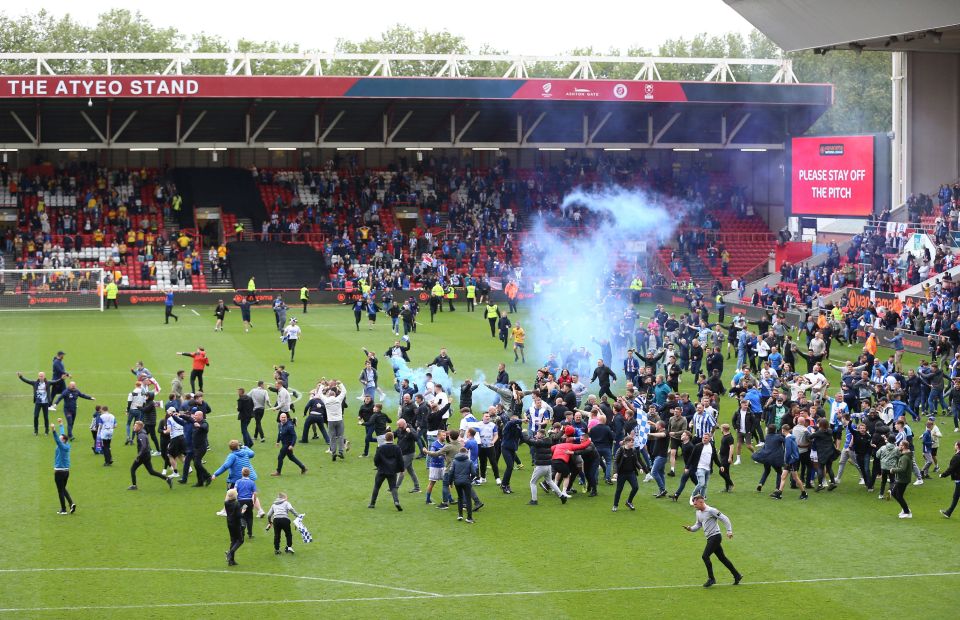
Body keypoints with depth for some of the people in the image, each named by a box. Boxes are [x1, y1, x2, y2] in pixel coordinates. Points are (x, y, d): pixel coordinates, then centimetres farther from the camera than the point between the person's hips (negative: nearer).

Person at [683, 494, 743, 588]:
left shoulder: (711, 510, -14)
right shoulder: (698, 513, 12)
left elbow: (725, 519, -12)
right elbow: (698, 525, 22)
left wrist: (729, 531, -16)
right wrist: (690, 528, 2)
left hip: (715, 536, -9)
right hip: (710, 538, 9)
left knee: (705, 556, -14)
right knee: (722, 558, 12)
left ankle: (711, 579, -6)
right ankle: (737, 575, 20)